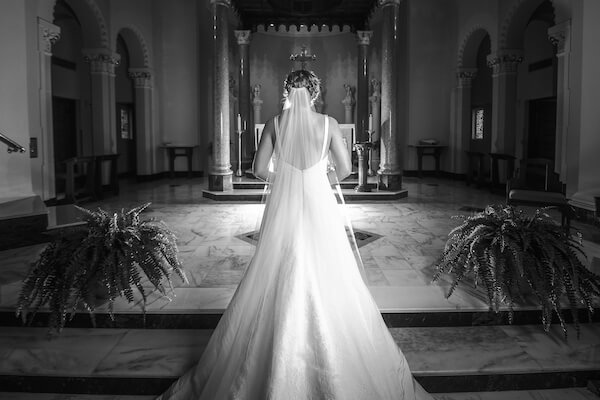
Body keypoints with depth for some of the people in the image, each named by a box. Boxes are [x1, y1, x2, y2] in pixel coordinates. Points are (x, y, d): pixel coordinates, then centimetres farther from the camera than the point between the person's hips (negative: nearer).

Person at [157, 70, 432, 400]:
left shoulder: (274, 123, 0)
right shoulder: (328, 123, -1)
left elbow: (259, 169, 0)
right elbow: (344, 169, 0)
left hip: (283, 210, 1)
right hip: (320, 207, -1)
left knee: (277, 283, 9)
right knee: (327, 280, 7)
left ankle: (273, 373, 19)